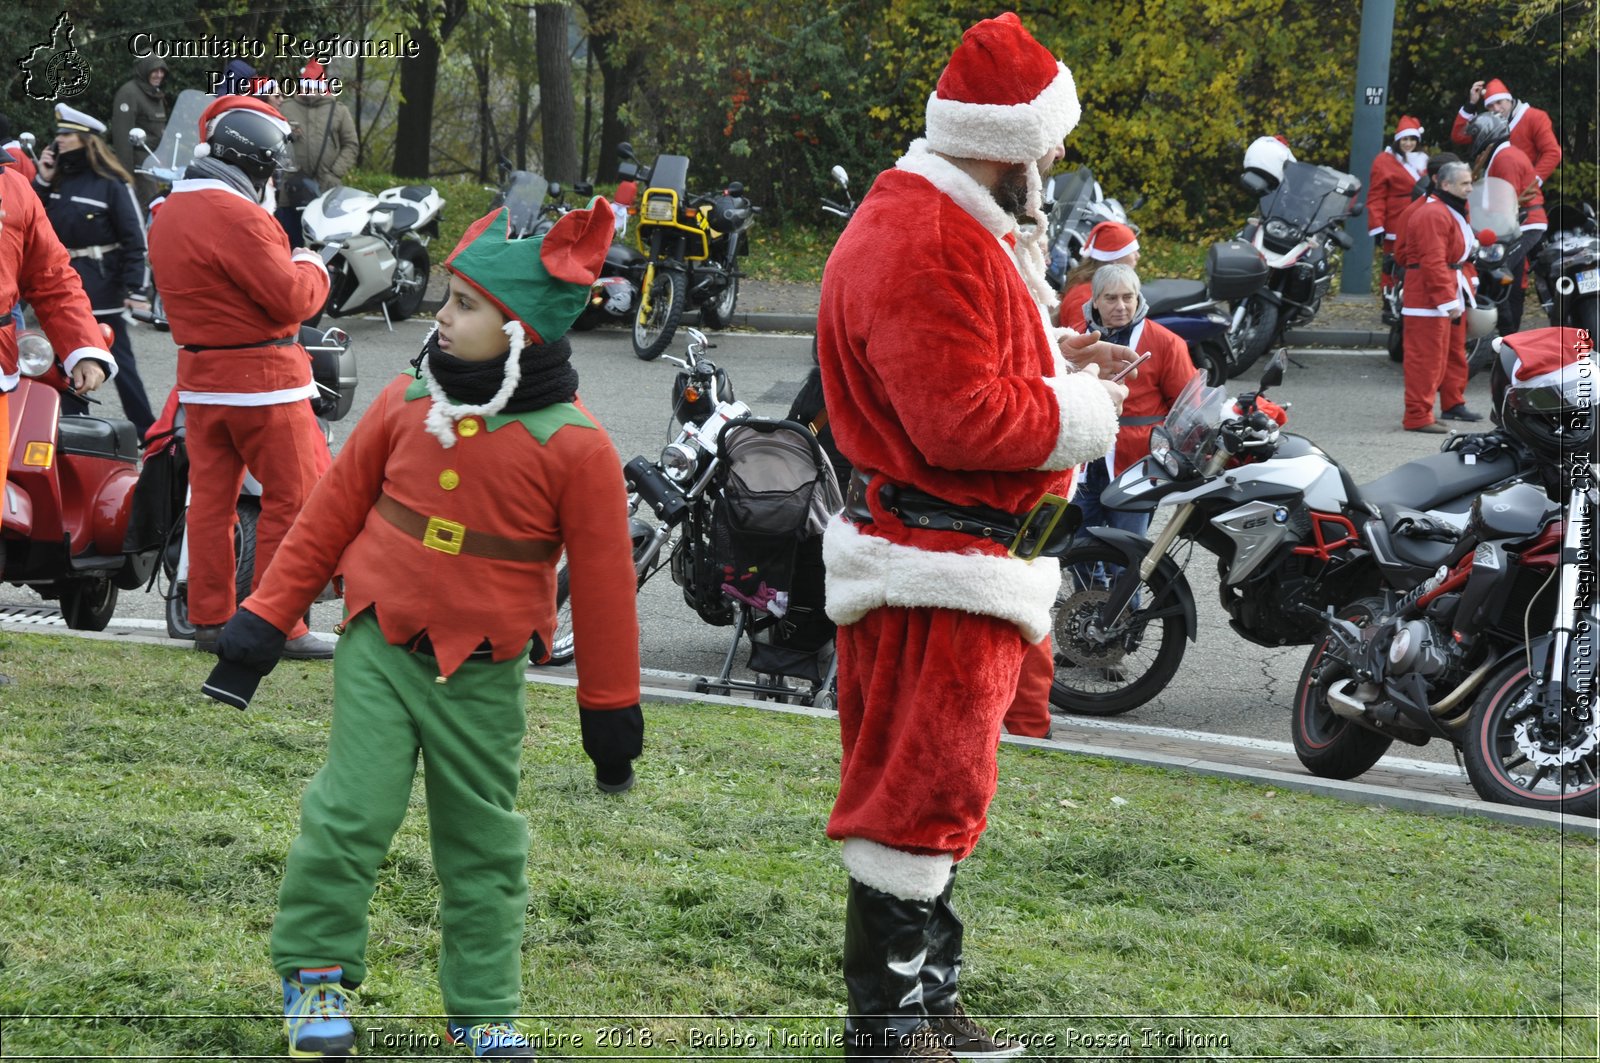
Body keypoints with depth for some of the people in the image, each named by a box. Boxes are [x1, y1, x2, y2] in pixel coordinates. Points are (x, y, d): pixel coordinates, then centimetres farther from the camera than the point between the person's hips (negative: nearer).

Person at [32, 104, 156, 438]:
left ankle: (146, 432, 1)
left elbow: (133, 237, -11)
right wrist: (43, 181, -3)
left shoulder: (110, 183, -10)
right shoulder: (57, 178, 9)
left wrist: (134, 288, -16)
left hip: (102, 283, -7)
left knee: (119, 361, -4)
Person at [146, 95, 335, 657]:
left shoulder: (167, 214, 11)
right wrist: (311, 268, -1)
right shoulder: (237, 216, -20)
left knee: (211, 496, 11)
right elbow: (292, 298, -20)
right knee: (291, 499, -2)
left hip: (200, 378, 9)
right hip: (263, 379, -9)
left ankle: (210, 618, 13)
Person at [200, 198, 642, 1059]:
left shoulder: (573, 446, -11)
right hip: (379, 646, 1)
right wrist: (265, 620, 6)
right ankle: (316, 974, 12)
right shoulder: (408, 404, -2)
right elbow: (332, 511, 6)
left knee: (482, 842, 9)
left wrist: (610, 709, 2)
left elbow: (602, 582, -3)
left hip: (483, 673, -1)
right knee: (352, 811, -6)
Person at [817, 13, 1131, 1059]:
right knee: (921, 788, -6)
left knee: (939, 790, 18)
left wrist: (1054, 362, 8)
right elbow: (960, 420, -25)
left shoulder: (956, 228, 16)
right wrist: (1082, 413, -13)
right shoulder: (928, 246, -20)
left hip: (968, 563, 11)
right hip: (937, 566, -11)